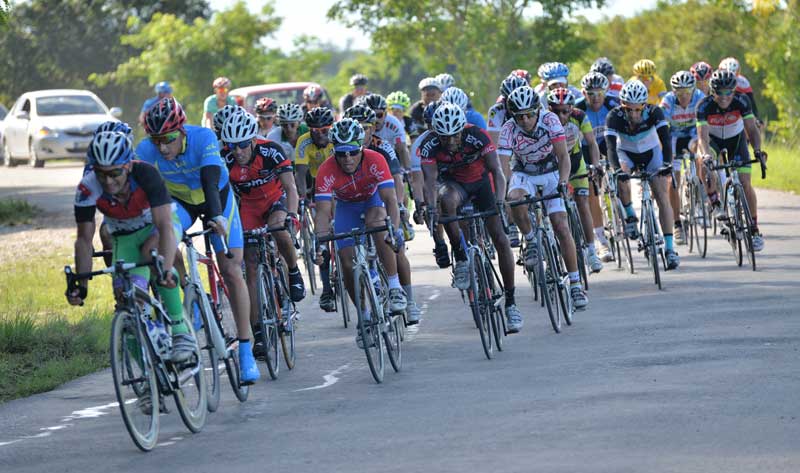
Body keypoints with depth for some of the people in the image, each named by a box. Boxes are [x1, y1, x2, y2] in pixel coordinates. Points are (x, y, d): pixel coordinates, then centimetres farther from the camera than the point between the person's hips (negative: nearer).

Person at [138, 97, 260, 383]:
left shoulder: (203, 138, -33)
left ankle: (245, 351, -1)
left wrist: (217, 217, -56)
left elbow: (210, 182, -41)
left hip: (217, 197, -2)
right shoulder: (146, 151, -26)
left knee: (231, 271, -8)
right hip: (179, 200, 2)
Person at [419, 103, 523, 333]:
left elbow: (497, 171, -34)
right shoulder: (429, 146, -26)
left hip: (481, 182, 0)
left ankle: (511, 303, -1)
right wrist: (431, 208, -51)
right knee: (446, 199, -37)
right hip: (454, 183, 0)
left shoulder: (477, 136, -30)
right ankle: (461, 260, -24)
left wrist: (500, 203, -49)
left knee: (500, 240, -10)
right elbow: (430, 180, -33)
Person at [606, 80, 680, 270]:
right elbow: (611, 147, -38)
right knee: (621, 176, -33)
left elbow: (665, 139, -35)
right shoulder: (614, 117, -30)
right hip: (626, 153, 0)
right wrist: (617, 169, -56)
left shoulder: (654, 113, -29)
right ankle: (630, 216, -9)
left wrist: (667, 163, -52)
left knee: (663, 197, -13)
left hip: (651, 153, 0)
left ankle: (669, 248, -10)